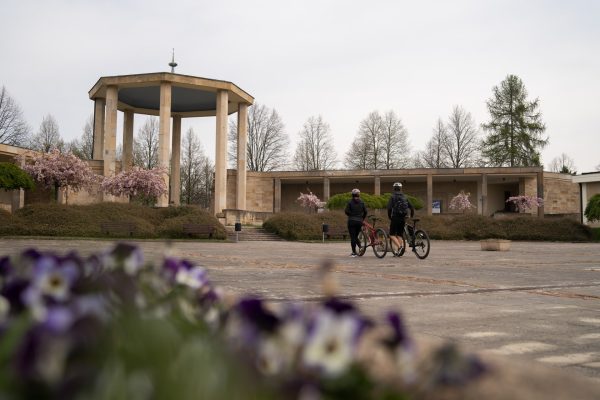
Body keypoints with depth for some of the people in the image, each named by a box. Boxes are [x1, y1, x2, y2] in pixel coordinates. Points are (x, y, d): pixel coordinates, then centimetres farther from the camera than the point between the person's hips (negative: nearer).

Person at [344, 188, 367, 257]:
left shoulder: (350, 202, -4)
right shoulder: (362, 202, 4)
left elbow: (346, 211, -11)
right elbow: (365, 211, 0)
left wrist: (351, 215, 7)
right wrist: (363, 218, 14)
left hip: (352, 221, -3)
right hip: (359, 221, 3)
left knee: (352, 237, 1)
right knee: (356, 236, 19)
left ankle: (354, 252, 0)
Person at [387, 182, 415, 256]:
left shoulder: (393, 197, -3)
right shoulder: (404, 197, 11)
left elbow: (389, 208, -15)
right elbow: (412, 207, 9)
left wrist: (389, 217, -3)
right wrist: (411, 216, 23)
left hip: (395, 218, -5)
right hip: (402, 219, 5)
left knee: (392, 234, 3)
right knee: (399, 235, 12)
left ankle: (399, 247, -19)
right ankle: (398, 252, 9)